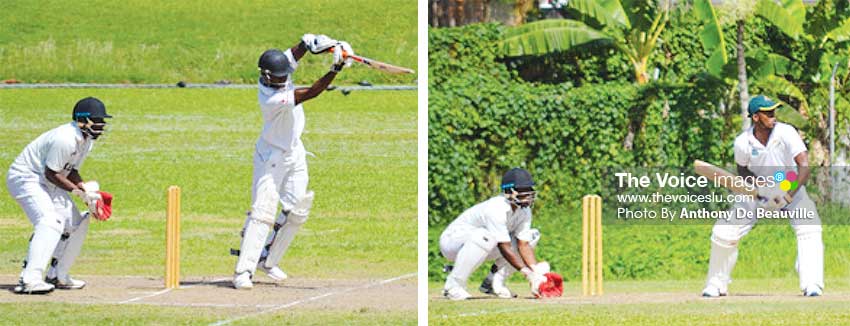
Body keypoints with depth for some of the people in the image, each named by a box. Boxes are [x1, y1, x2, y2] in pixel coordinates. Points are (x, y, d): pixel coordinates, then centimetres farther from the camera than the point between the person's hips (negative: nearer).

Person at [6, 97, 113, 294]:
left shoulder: (87, 140, 3)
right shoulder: (65, 139, -28)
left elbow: (71, 171, 10)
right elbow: (51, 173, -24)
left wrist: (88, 196, -3)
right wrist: (79, 192, -22)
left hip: (48, 184, 10)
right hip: (26, 178, -10)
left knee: (77, 224, 10)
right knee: (50, 222, -28)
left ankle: (58, 276, 20)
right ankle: (29, 280, -37)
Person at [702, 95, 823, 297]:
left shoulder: (786, 133, -23)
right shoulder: (743, 142, -16)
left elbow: (804, 166, -30)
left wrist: (789, 195, -38)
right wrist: (757, 182, -17)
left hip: (791, 189, -2)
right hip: (760, 194, 2)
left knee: (809, 228, -27)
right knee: (723, 232, -8)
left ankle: (812, 285, -25)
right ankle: (716, 285, 12)